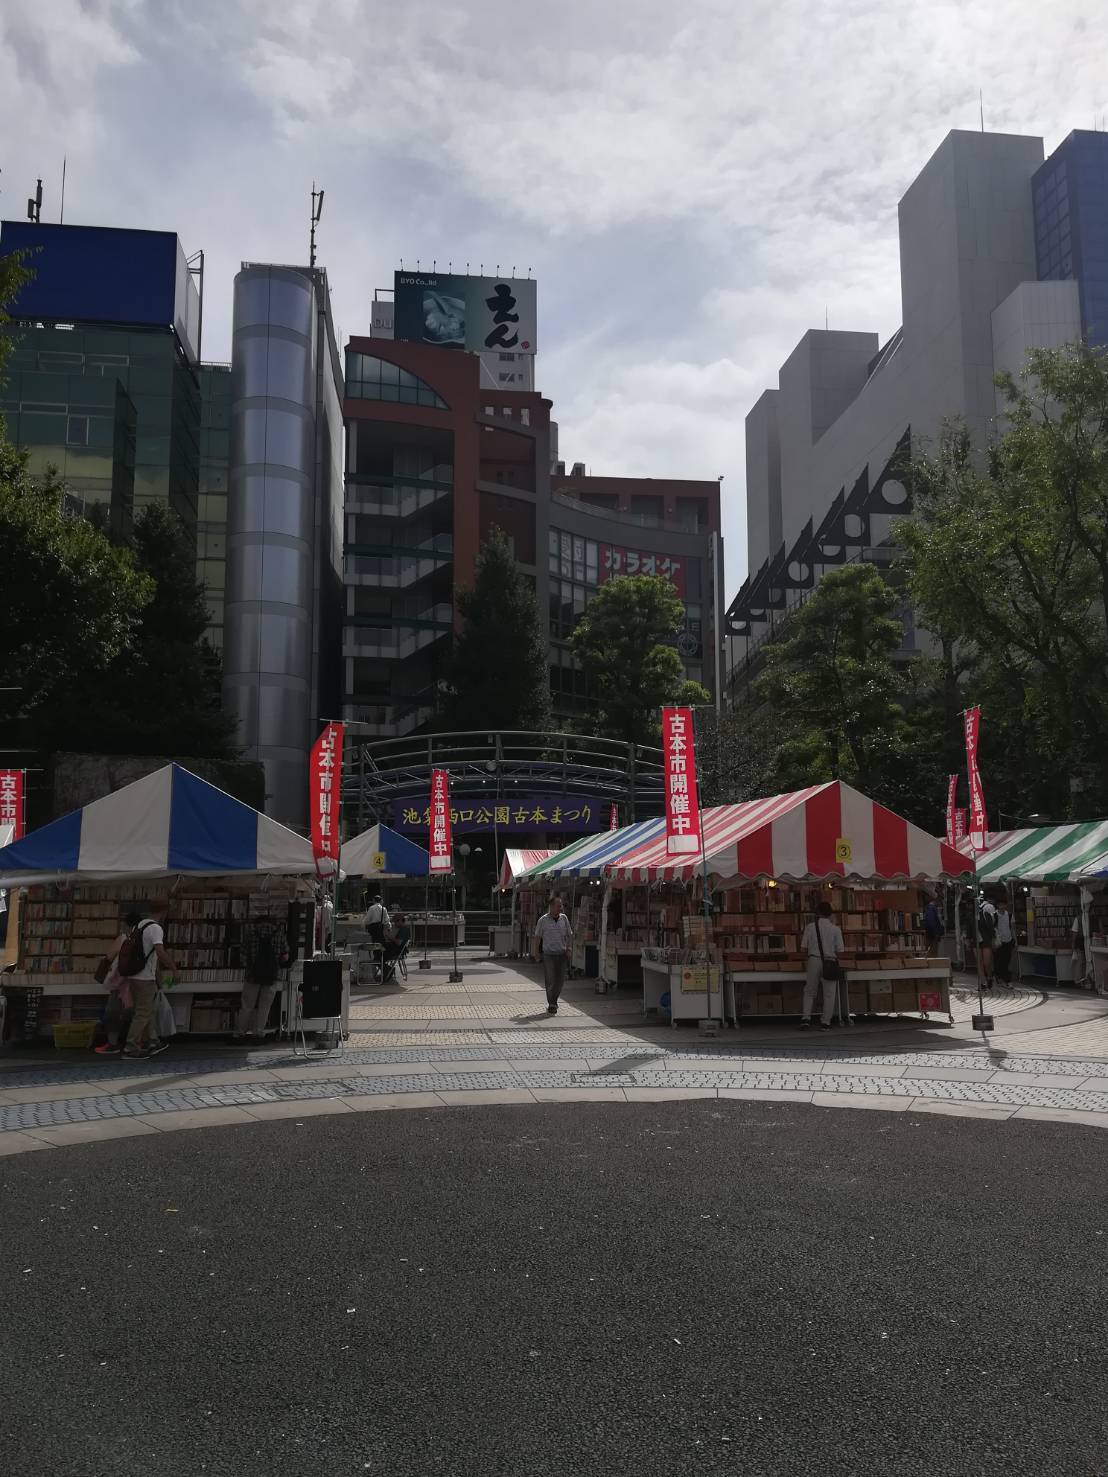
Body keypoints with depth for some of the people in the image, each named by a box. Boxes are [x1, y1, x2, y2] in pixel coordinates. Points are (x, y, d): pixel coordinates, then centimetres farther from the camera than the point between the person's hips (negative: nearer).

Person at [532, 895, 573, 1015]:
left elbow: (569, 934, 14)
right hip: (548, 955, -3)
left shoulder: (564, 918, 6)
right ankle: (551, 1005, 5)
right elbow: (537, 937, 2)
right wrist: (535, 953, -1)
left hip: (561, 954, 3)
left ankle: (553, 1001, 27)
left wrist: (568, 948, 2)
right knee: (550, 981, -5)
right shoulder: (543, 920, -3)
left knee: (560, 980, 6)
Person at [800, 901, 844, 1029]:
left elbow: (803, 949, -1)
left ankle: (806, 1017, 1)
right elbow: (839, 951, 0)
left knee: (809, 992, 13)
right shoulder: (835, 929, -1)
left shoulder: (810, 927, 0)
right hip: (830, 962, -1)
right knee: (829, 993, 8)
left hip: (814, 960, 1)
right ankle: (826, 1021, 6)